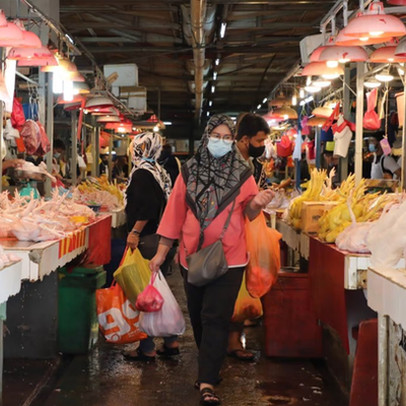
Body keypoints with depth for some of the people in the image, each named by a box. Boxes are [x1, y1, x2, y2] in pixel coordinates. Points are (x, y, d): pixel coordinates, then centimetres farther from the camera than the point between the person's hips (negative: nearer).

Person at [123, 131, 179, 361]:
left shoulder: (142, 174, -12)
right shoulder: (160, 172, 14)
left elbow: (148, 206, -24)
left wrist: (135, 232, -23)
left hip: (146, 240, -9)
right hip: (160, 237, 9)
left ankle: (147, 349, 2)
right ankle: (171, 342, 22)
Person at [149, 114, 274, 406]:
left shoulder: (242, 174, -1)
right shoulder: (189, 172, 2)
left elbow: (250, 214, 5)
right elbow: (175, 213, 2)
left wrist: (257, 203, -19)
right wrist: (161, 252, 2)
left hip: (228, 259, -3)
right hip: (193, 257, 3)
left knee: (216, 319, -7)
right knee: (198, 317, 15)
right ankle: (210, 367, 36)